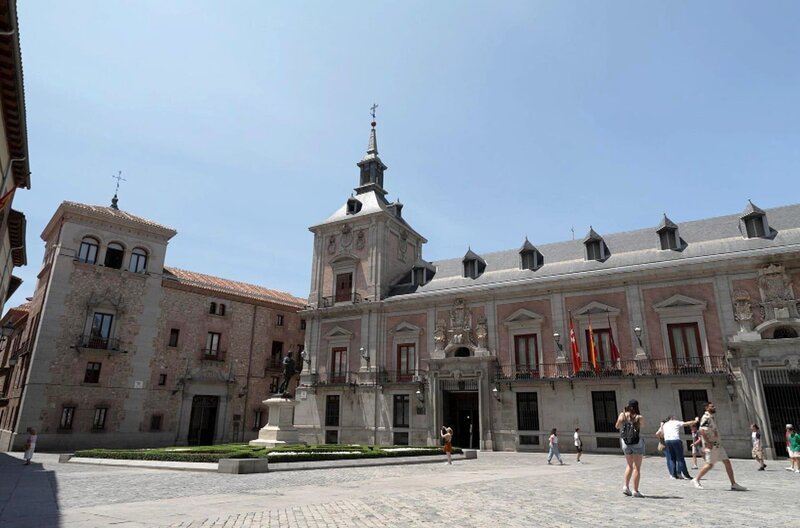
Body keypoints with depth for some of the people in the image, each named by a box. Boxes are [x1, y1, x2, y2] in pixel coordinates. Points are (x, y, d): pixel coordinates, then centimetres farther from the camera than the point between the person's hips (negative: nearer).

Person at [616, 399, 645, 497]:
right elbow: (642, 426, 8)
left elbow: (617, 426, 4)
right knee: (637, 467, 4)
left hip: (625, 443, 3)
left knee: (629, 465, 18)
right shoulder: (639, 417, -13)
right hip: (637, 443, -3)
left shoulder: (622, 415, -7)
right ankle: (635, 491, 4)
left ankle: (626, 486, 8)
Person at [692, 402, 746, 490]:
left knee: (727, 462, 4)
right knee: (710, 464, -5)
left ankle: (733, 484, 8)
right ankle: (696, 480, 7)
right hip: (711, 445, -9)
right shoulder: (706, 417, -14)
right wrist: (708, 443, -26)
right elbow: (702, 431, -24)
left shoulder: (711, 417, 17)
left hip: (717, 445, 9)